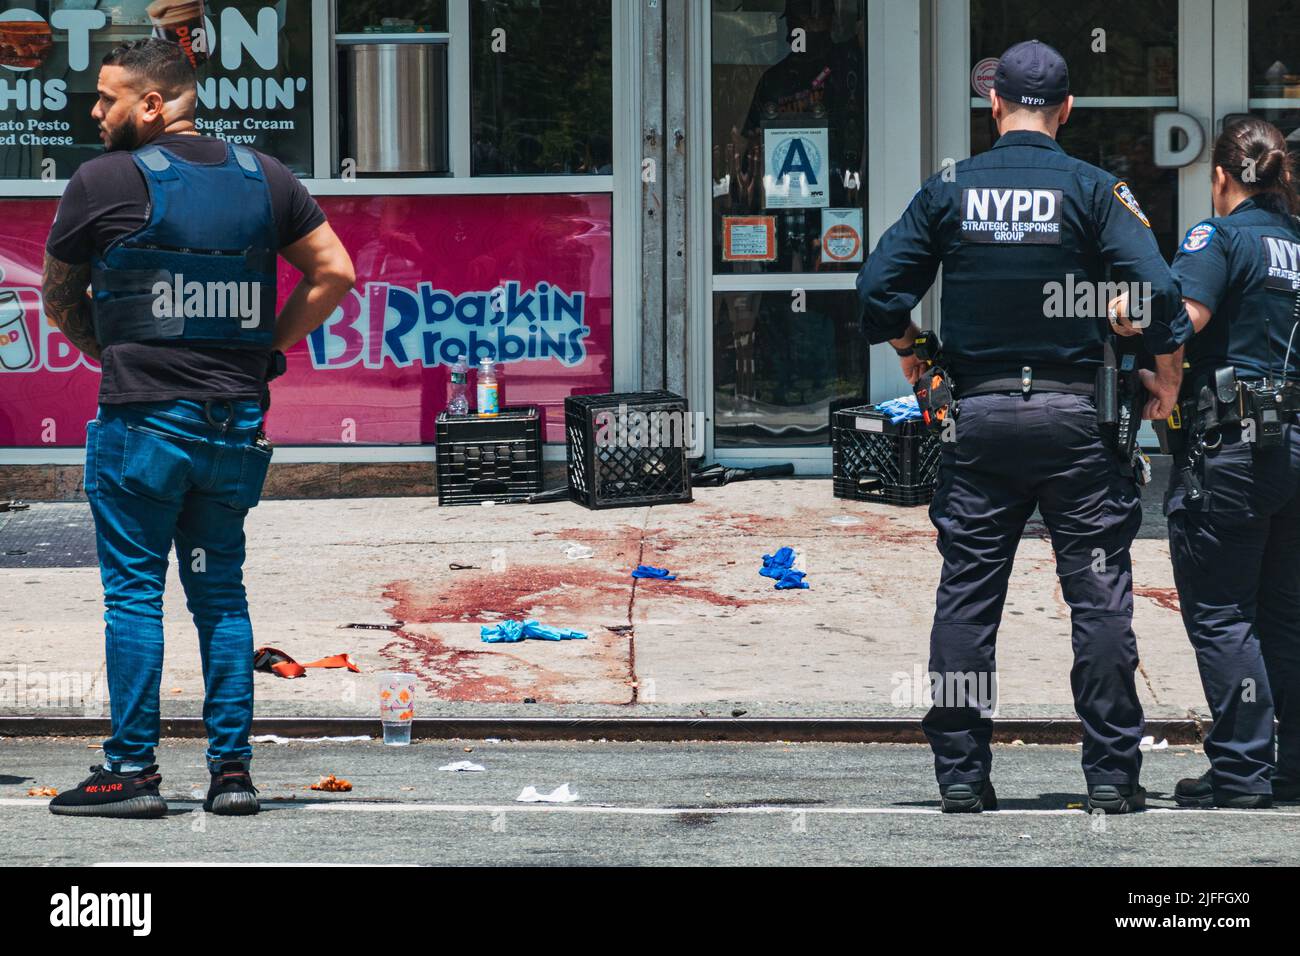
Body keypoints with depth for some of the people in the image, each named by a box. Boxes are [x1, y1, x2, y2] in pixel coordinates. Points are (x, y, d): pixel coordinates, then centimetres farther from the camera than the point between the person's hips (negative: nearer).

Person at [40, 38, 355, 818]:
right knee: (221, 591, 11)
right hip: (239, 418, 5)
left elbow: (59, 298, 4)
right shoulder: (263, 177, 7)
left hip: (143, 422, -5)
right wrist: (270, 345, 10)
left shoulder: (105, 182, -6)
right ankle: (233, 767, 9)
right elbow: (334, 271, 7)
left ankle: (133, 769, 1)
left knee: (133, 591, 1)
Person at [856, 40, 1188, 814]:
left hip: (979, 413, 2)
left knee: (966, 596, 7)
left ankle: (961, 774, 6)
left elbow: (880, 291, 0)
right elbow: (1157, 291, -14)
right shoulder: (1092, 190, -5)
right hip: (1075, 415, -2)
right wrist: (1166, 377, 1)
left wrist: (912, 358, 18)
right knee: (1099, 596, 3)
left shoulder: (949, 191, 2)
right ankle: (1112, 773, 2)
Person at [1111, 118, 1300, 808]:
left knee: (1219, 614, -1)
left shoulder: (1219, 238, -7)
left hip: (1228, 446, -7)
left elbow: (1178, 319, -22)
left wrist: (1118, 312, -6)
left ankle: (1242, 770, -3)